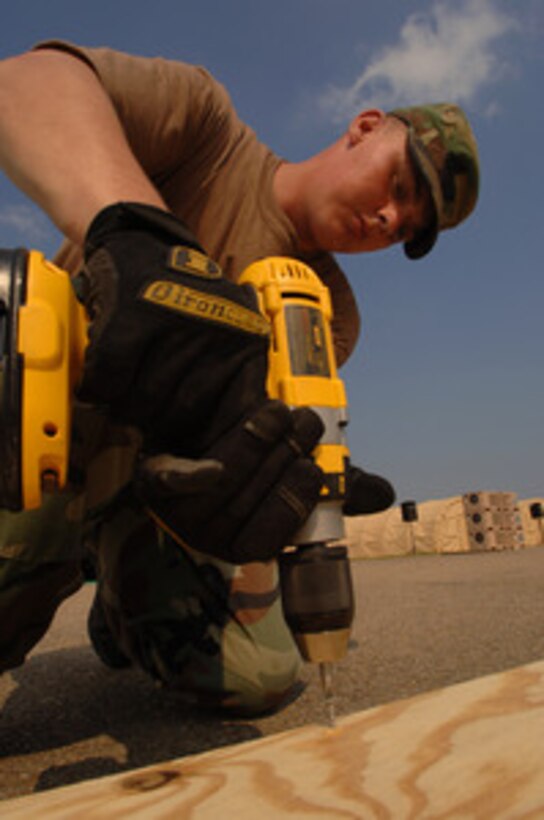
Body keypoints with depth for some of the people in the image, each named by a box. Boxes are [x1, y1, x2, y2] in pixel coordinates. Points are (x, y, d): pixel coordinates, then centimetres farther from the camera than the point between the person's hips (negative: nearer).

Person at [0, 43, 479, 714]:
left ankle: (120, 618, 22)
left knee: (260, 677, -7)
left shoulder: (333, 322, 2)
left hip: (155, 467, 3)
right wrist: (137, 233, -47)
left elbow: (260, 429, -11)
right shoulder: (202, 120, -8)